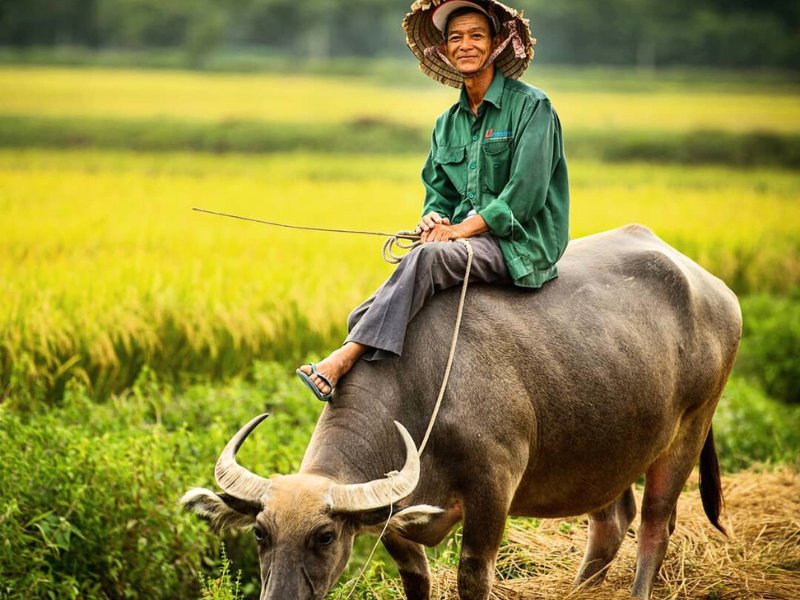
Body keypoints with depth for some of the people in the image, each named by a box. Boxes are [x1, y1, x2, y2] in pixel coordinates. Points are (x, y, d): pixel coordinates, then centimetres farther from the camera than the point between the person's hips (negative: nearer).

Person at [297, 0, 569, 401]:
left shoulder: (530, 106, -5)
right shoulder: (449, 124, 16)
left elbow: (526, 192, -13)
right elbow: (438, 192, 19)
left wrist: (464, 227, -16)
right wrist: (434, 218, -6)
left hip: (520, 245, -7)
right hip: (470, 242, 7)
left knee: (427, 257, -32)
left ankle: (344, 358, -40)